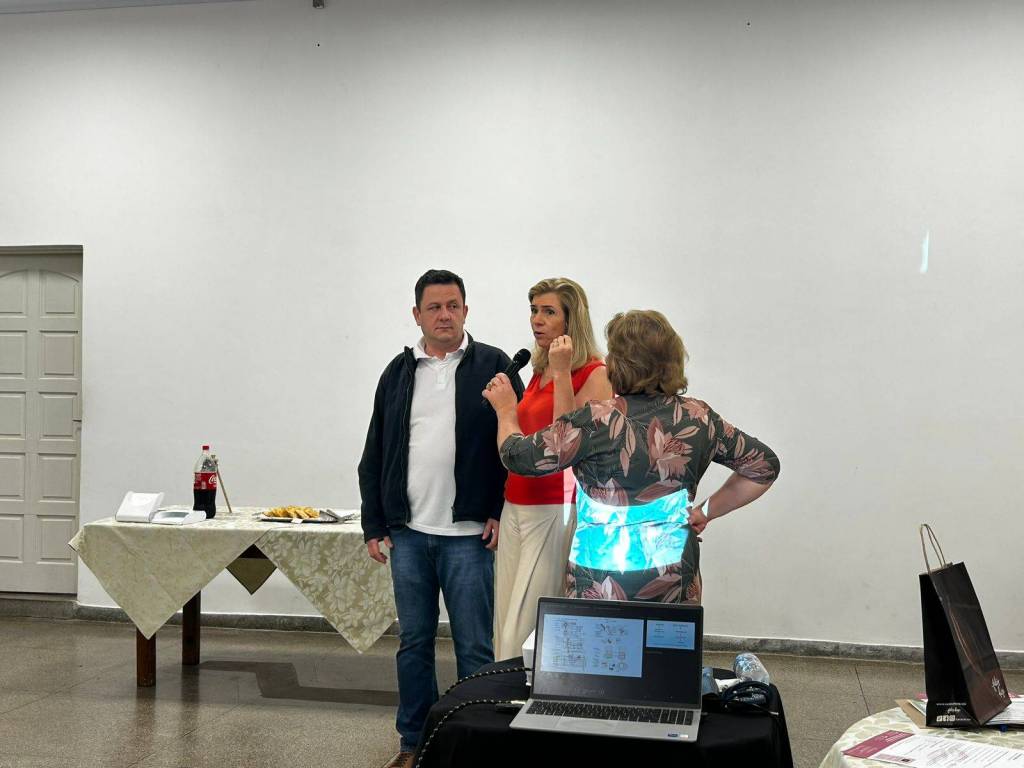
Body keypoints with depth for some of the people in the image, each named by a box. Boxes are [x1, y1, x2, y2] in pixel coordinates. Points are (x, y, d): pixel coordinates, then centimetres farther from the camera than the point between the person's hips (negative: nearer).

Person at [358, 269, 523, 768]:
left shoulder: (493, 366, -1)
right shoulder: (399, 372, 10)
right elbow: (374, 455, 12)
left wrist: (501, 513, -7)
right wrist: (374, 525, 7)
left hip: (469, 535, -4)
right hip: (407, 534, 4)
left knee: (475, 647, 3)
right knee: (413, 643, 13)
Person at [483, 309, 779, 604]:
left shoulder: (597, 422, -13)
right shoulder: (698, 417, 1)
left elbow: (517, 456, -6)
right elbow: (764, 465, 11)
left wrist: (506, 409, 14)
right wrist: (706, 511, 13)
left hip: (601, 583, -4)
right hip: (677, 578, 4)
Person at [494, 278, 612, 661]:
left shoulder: (594, 374, -8)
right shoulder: (538, 372, 15)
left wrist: (561, 373, -21)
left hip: (555, 510, -8)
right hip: (516, 506, 8)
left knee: (523, 632, -8)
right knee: (504, 626, 9)